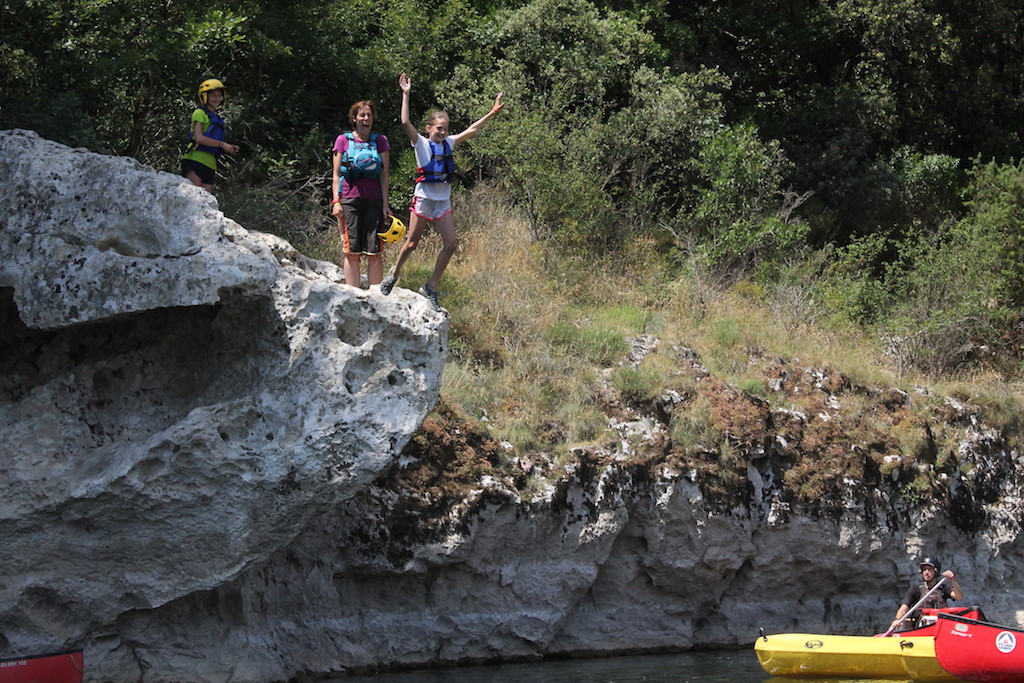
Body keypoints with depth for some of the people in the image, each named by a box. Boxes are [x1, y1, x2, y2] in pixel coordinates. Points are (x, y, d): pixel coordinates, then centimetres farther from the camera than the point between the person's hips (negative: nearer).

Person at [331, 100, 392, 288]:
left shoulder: (380, 141, 11)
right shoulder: (343, 140, 8)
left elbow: (384, 175, 8)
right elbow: (336, 174, 8)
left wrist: (385, 204, 0)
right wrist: (336, 201, -3)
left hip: (374, 201, 1)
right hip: (350, 200, -1)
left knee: (375, 252, -2)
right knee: (352, 251, -3)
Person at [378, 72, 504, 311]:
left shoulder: (448, 143, 10)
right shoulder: (421, 144, -5)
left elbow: (471, 130, 14)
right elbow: (406, 123, -19)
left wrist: (492, 113, 10)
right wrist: (406, 94, -23)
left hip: (443, 202, 5)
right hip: (424, 199, -5)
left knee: (451, 244, -5)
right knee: (412, 243, 2)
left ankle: (431, 287, 4)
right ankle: (393, 275, 26)